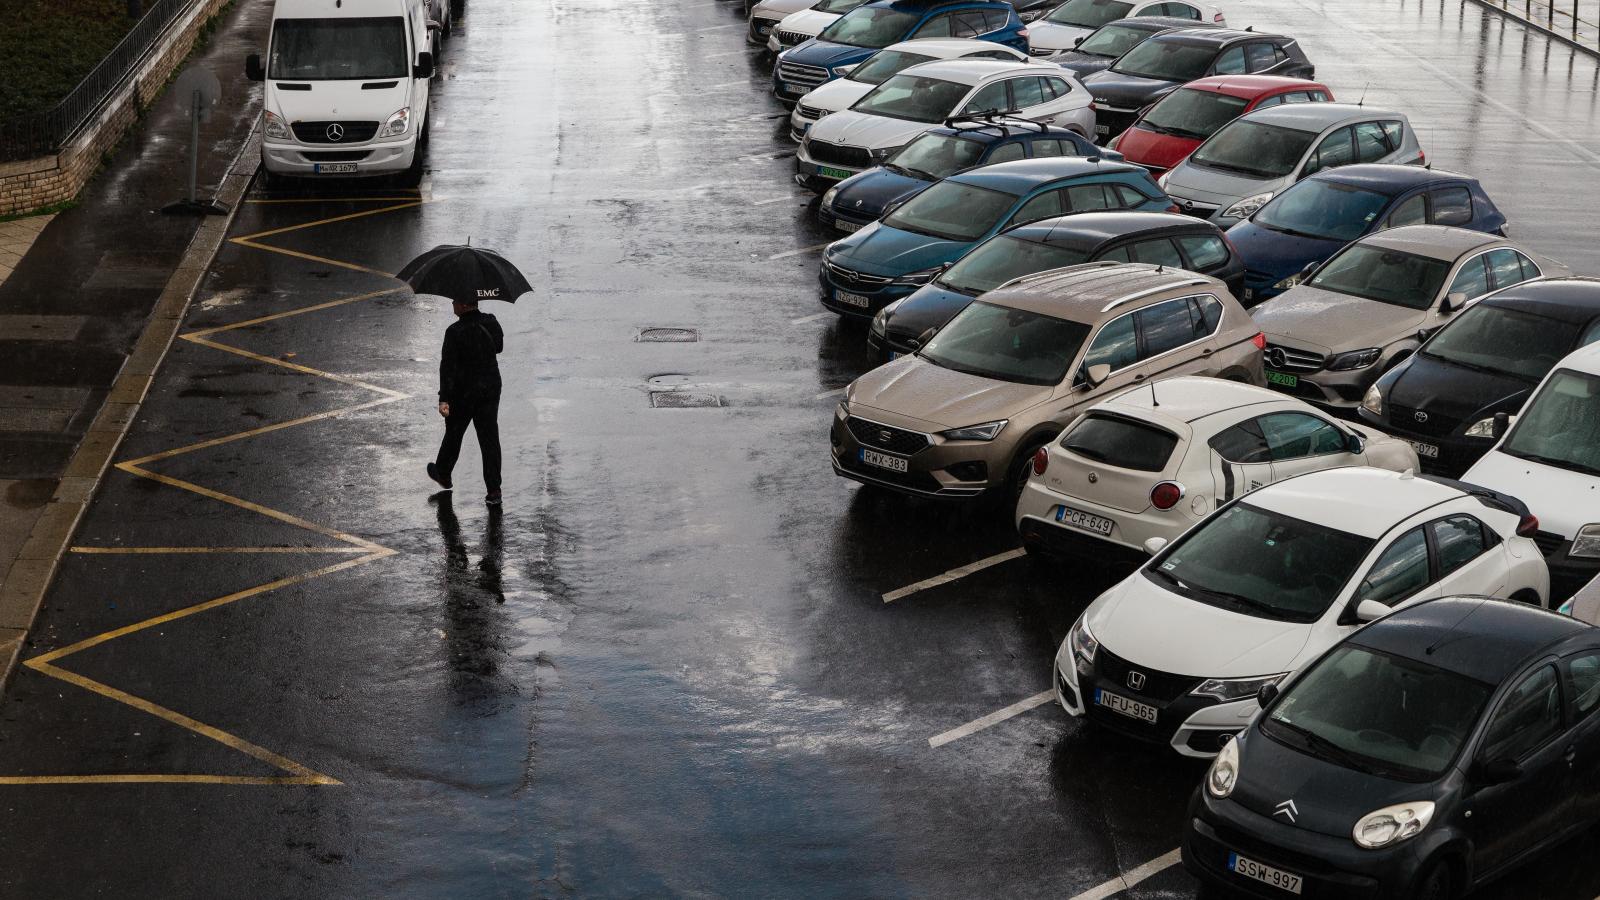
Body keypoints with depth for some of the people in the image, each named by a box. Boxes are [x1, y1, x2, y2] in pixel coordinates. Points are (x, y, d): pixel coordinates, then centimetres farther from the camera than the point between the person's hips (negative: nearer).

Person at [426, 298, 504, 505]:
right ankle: (494, 490, 1)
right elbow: (499, 347, 14)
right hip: (491, 389, 4)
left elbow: (448, 366, -24)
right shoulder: (491, 322, -4)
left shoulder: (455, 332, -20)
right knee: (490, 437, 6)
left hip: (463, 392, -4)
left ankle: (443, 474, 40)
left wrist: (444, 398, -26)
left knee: (454, 433, 18)